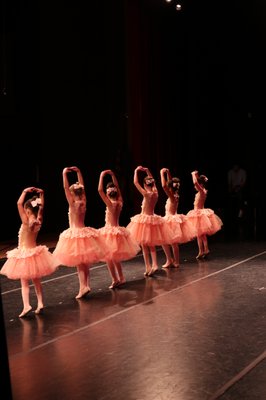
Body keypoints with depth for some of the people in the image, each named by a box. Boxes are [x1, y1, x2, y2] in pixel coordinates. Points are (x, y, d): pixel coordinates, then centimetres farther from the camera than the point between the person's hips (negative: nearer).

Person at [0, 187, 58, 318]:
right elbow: (41, 207, 12)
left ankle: (26, 306, -10)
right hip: (35, 252, 6)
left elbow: (19, 203, -23)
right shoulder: (39, 221, -4)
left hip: (25, 254, -6)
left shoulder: (26, 221, -20)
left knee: (24, 282, -1)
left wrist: (25, 191, -16)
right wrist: (41, 194, 8)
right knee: (36, 281, 15)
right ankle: (40, 304, 15)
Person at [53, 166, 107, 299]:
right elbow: (81, 187, 13)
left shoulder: (73, 203, -12)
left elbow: (65, 188, -14)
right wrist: (78, 172, 15)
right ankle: (86, 285, 17)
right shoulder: (84, 202, 2)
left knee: (79, 263, -4)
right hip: (85, 233, 6)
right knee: (85, 263, 13)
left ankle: (83, 287, -9)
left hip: (75, 235, -6)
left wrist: (64, 173, -10)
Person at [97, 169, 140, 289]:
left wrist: (102, 175, -14)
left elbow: (100, 190, -22)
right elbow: (117, 188, 13)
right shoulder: (120, 202, 0)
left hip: (110, 232, -7)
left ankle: (115, 280, 1)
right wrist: (112, 175, 13)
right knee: (115, 257, 18)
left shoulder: (110, 204, -17)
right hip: (117, 231, 7)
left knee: (109, 257, 1)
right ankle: (121, 278, 24)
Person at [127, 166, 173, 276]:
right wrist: (147, 171, 18)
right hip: (153, 219, 6)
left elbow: (136, 182, -14)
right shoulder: (156, 193, -1)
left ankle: (148, 268, 3)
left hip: (145, 220, -6)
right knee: (151, 245, 17)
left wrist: (136, 171, -2)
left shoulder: (147, 194, -18)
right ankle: (154, 264, 9)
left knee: (144, 245, 2)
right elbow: (153, 182, 19)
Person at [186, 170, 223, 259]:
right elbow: (196, 183, 25)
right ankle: (206, 250, 17)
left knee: (199, 234, -6)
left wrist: (194, 175, -17)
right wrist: (194, 175, 20)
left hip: (200, 214, -9)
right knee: (202, 234, 13)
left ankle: (201, 252, -4)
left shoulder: (202, 191, -16)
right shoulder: (201, 192, 8)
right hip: (199, 214, 9)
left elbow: (195, 182, -30)